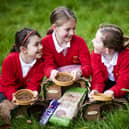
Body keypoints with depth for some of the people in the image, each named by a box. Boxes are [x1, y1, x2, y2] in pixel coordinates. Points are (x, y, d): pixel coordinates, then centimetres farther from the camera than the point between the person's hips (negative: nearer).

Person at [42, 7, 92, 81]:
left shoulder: (79, 41, -5)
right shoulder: (46, 42, -6)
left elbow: (88, 67, -9)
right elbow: (48, 66, -9)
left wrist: (80, 71, -35)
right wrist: (52, 72, -36)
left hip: (78, 78, 1)